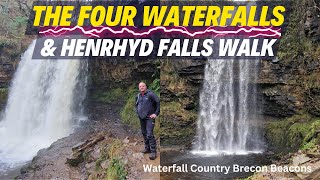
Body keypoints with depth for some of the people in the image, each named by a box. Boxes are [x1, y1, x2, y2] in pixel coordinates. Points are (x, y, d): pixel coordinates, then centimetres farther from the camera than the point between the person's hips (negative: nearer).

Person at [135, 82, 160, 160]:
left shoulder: (150, 94, -12)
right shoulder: (138, 96, 9)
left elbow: (158, 102, -12)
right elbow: (136, 105, 27)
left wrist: (156, 113, -12)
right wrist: (137, 112, 13)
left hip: (149, 118, -7)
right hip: (141, 118, 7)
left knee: (149, 134, -14)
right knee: (144, 133, 14)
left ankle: (153, 152, -9)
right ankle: (147, 148, 27)